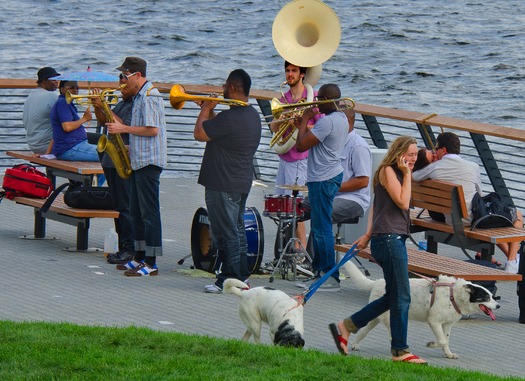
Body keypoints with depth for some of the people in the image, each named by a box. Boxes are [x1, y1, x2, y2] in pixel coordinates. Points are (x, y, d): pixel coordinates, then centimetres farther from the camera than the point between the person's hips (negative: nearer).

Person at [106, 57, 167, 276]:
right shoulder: (139, 96, 16)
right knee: (136, 211, 13)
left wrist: (123, 129, -14)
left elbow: (153, 129, -21)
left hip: (149, 162, -10)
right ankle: (140, 258, 20)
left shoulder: (150, 96, -14)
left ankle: (151, 264, -7)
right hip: (138, 160, 10)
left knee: (149, 212, -8)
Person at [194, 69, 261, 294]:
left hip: (223, 186, -10)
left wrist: (206, 110, -4)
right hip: (242, 182, 10)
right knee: (237, 230, 18)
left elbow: (199, 134, -17)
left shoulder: (230, 118, -24)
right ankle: (241, 276, 24)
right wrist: (210, 112, 16)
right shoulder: (253, 115, 8)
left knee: (226, 233, -4)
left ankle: (228, 280, 0)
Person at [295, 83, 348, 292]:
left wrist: (305, 119, -8)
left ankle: (330, 277, -8)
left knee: (322, 228, -8)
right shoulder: (341, 118, 12)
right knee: (319, 226, 16)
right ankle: (319, 271, 22)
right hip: (332, 174, 11)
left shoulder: (327, 121, -20)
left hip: (323, 179, -11)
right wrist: (306, 121, 13)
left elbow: (301, 145, -20)